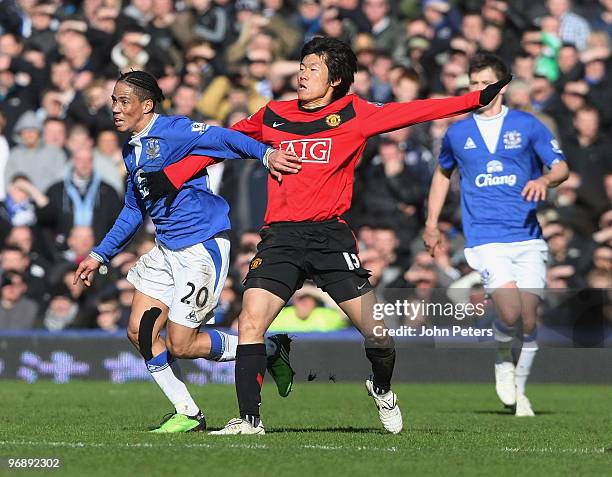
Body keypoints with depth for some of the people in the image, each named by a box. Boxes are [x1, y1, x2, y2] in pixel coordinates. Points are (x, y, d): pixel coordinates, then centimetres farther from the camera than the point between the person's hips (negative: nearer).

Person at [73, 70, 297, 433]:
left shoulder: (173, 130, -13)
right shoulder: (132, 151, 13)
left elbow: (223, 138, -26)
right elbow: (134, 211, 24)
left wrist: (265, 153, -44)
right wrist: (100, 255, 25)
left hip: (203, 246, -9)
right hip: (166, 250, 9)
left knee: (180, 345, -7)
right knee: (140, 333, 1)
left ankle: (272, 350, 13)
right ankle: (188, 414, 13)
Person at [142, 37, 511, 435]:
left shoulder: (353, 115, 4)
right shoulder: (273, 116, 11)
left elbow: (413, 112, 1)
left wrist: (477, 100, -5)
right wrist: (172, 177, 20)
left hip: (331, 236, -2)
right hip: (281, 236, 2)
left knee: (376, 330, -5)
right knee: (250, 323, -14)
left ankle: (382, 390, 27)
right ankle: (249, 420, -7)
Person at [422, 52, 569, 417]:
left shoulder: (527, 125, 4)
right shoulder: (457, 133, 10)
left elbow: (562, 168, 2)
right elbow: (443, 173, 27)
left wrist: (544, 180, -20)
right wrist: (432, 223, 23)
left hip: (528, 239, 1)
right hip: (486, 240, -1)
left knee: (528, 320, -1)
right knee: (510, 312, -20)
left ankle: (519, 391, 19)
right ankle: (503, 357, 13)